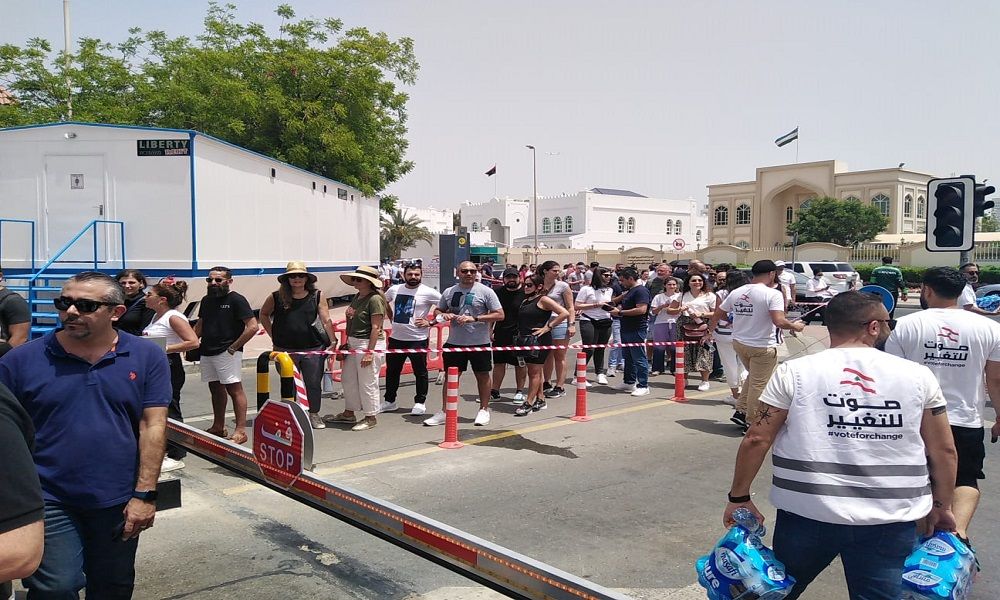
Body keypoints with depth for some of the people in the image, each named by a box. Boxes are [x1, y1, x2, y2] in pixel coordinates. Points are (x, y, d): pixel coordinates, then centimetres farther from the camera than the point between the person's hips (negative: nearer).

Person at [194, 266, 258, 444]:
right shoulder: (206, 300, 14)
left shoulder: (236, 300, -8)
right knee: (215, 388, 15)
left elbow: (252, 326, -14)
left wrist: (234, 347, -14)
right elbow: (199, 325, 25)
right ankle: (218, 427, 26)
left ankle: (241, 431, -8)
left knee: (234, 389, -8)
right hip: (207, 352, 7)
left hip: (227, 353, -7)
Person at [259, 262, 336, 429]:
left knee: (314, 383, 7)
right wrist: (273, 335, 8)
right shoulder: (276, 297, -1)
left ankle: (314, 415, 23)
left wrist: (333, 342, -7)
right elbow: (264, 314, 15)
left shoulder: (316, 296, -1)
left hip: (313, 348, 0)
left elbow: (326, 321, -3)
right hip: (285, 350, 0)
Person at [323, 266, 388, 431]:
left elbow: (376, 328, -20)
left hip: (370, 343, -10)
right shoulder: (357, 297, 12)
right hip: (353, 343, 10)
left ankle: (370, 418, 14)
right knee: (348, 378, 17)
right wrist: (347, 343, 18)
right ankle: (349, 414, 32)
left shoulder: (375, 299, -17)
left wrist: (369, 352, -23)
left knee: (367, 382, 0)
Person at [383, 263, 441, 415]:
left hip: (418, 339, -5)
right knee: (391, 371, 14)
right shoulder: (394, 289, 5)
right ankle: (389, 401, 28)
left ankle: (420, 402, 20)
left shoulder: (428, 292, -10)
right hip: (396, 338, 5)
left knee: (420, 372, 6)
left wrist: (431, 323, -14)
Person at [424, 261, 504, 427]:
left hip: (480, 343, -3)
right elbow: (437, 311, 17)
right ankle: (444, 412, 14)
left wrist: (474, 318, -19)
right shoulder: (449, 292, 6)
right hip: (454, 342, 3)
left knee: (482, 376, 9)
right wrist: (443, 315, -9)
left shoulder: (485, 291, -5)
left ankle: (484, 410, 25)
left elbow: (499, 315, -9)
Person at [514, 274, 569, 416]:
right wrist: (520, 333, 9)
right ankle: (540, 400, 23)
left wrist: (547, 327, -16)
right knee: (532, 372, 12)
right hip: (526, 339, 8)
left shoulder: (543, 299, -8)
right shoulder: (525, 301, 15)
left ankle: (528, 403, -2)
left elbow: (565, 313, -17)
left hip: (539, 340, -8)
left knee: (535, 372, -3)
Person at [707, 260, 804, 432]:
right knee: (758, 384, 6)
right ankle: (751, 422, 13)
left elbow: (718, 313, 12)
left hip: (739, 343, 6)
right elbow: (779, 322, -25)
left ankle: (740, 412, 23)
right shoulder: (773, 294, -16)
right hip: (762, 347, -6)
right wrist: (795, 326, -6)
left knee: (752, 377, 26)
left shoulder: (736, 292, 2)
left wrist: (710, 330, 30)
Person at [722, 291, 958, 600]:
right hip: (889, 521, 1)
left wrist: (739, 498, 5)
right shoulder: (917, 376, 1)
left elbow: (757, 440, -6)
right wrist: (942, 507, 20)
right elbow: (943, 450, 6)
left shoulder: (794, 372, -5)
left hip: (807, 513, 0)